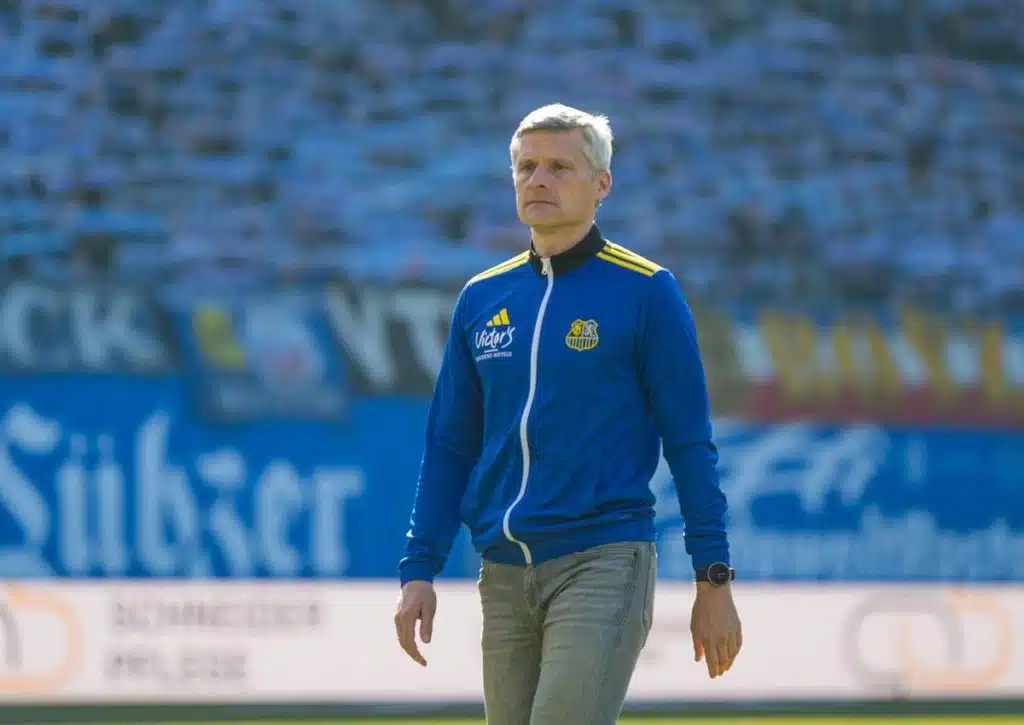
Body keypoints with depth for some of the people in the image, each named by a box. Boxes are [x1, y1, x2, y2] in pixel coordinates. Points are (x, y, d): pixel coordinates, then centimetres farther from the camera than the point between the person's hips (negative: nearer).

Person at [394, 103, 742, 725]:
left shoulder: (647, 292, -2)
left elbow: (690, 443, -2)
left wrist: (714, 581, -6)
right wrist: (420, 570, 10)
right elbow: (450, 447, 17)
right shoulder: (481, 299, 13)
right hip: (504, 574, 6)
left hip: (605, 562, -6)